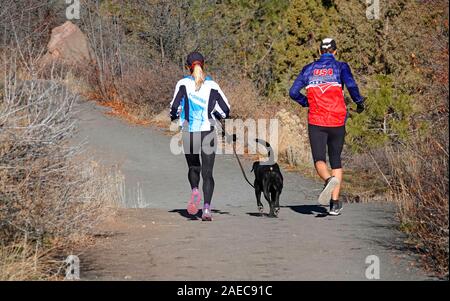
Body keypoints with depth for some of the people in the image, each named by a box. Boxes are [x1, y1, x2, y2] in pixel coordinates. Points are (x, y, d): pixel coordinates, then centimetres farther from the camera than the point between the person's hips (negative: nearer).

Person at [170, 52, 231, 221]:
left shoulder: (183, 84, -2)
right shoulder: (212, 85, 2)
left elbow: (175, 106, -7)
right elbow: (226, 110, 3)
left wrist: (174, 116, 14)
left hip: (189, 133, 0)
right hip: (208, 132, 0)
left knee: (193, 167, 20)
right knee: (207, 172, 4)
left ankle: (195, 190, -10)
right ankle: (207, 208, -11)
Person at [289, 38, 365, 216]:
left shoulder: (309, 69, 8)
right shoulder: (340, 67, 1)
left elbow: (293, 92, 5)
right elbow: (351, 86, -16)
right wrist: (359, 102, 0)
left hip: (316, 121, 0)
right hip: (337, 121, 0)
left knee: (319, 160, 0)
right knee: (336, 160, 12)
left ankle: (329, 179, -36)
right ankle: (335, 204, 5)